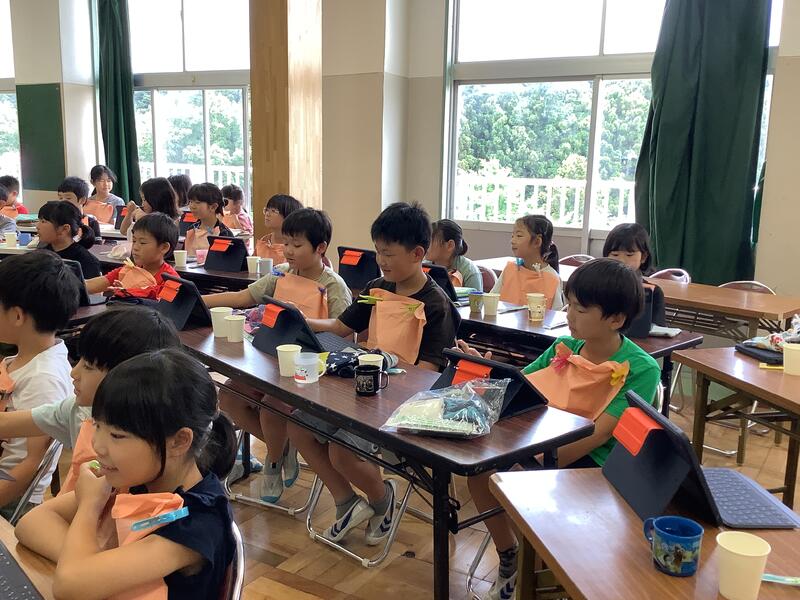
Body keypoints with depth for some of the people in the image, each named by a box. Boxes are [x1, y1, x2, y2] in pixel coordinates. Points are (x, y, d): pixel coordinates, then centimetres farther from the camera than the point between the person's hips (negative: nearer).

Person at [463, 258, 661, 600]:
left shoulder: (640, 369, -14)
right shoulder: (564, 347, 1)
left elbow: (599, 434, -22)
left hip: (594, 464, -5)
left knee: (524, 491, -28)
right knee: (480, 472, -15)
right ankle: (509, 558, 10)